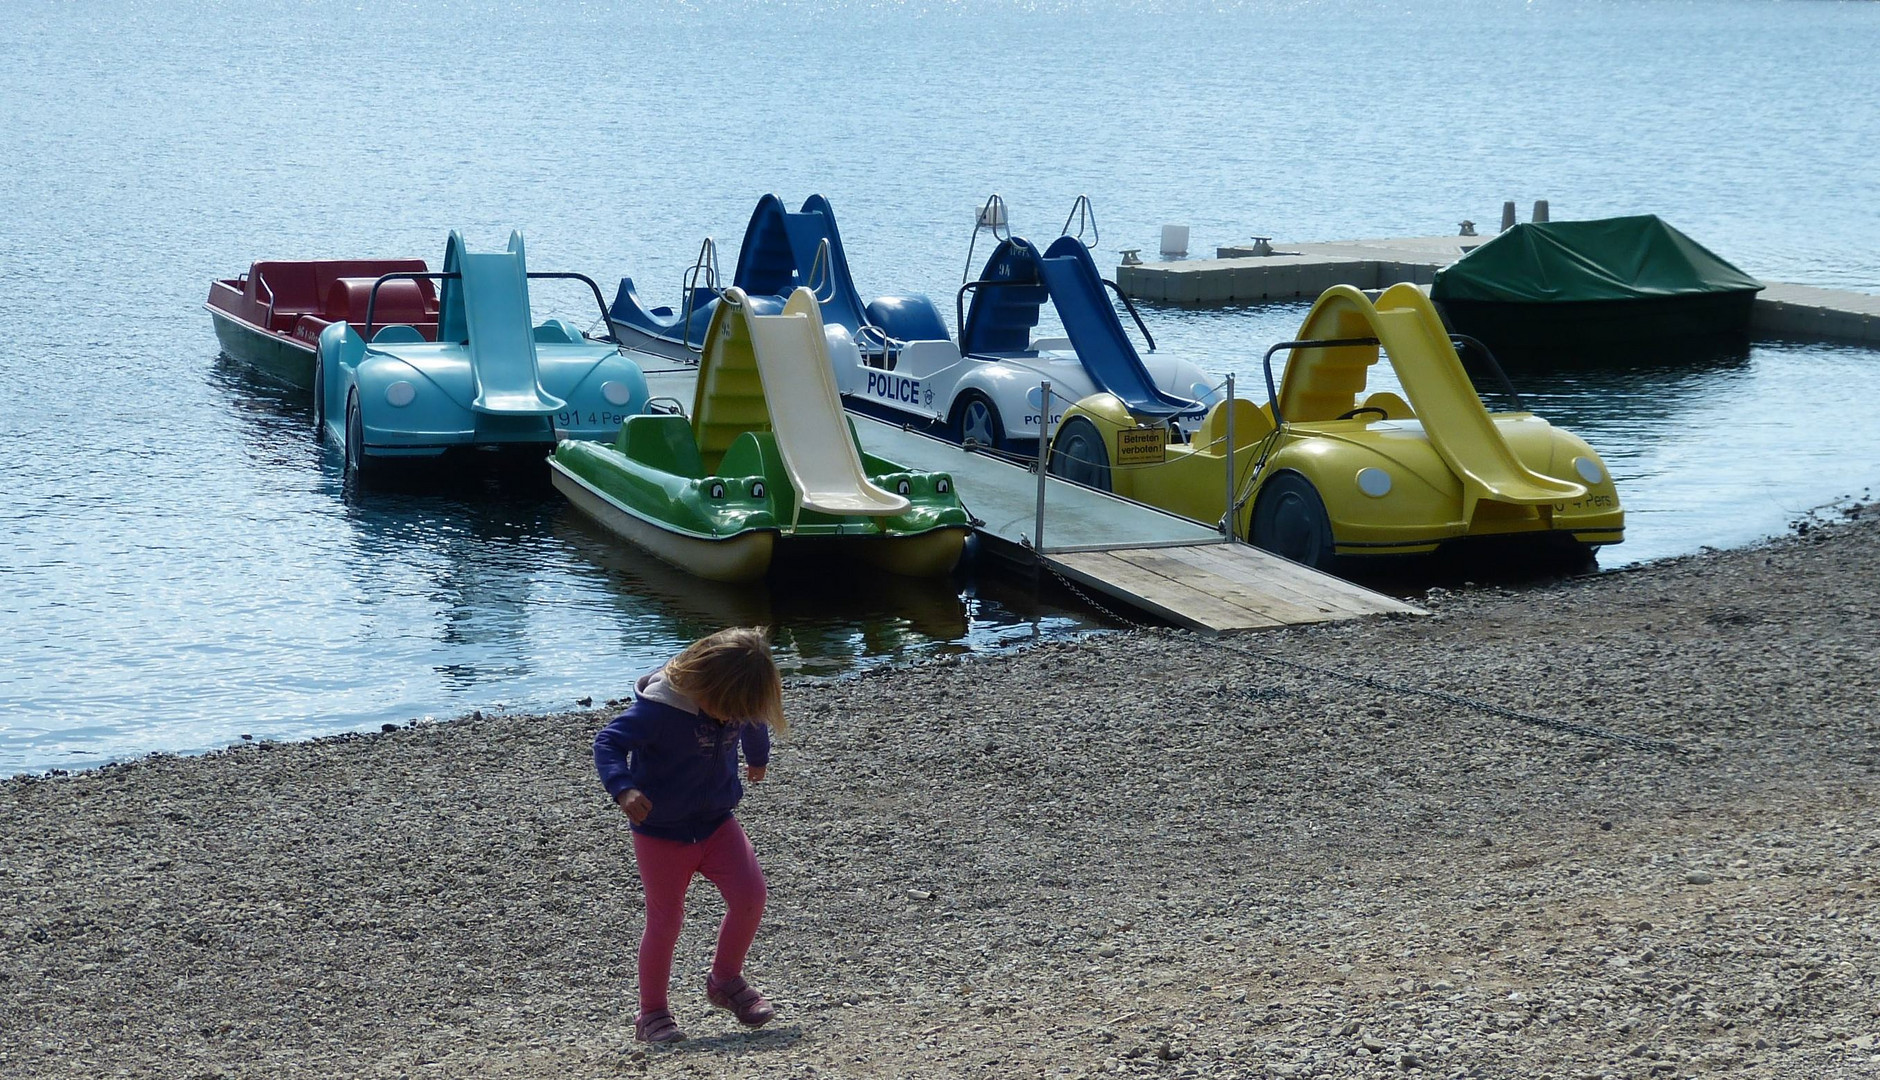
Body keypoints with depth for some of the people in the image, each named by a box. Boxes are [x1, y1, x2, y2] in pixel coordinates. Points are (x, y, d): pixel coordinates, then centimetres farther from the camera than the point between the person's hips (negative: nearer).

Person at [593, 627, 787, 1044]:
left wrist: (758, 758, 40)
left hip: (717, 822, 5)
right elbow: (608, 742, -28)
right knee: (665, 919, -1)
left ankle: (726, 980, 14)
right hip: (662, 831, -5)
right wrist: (623, 789, -45)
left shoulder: (737, 699, -5)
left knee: (750, 896, -9)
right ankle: (652, 1012, 16)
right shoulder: (658, 707, -25)